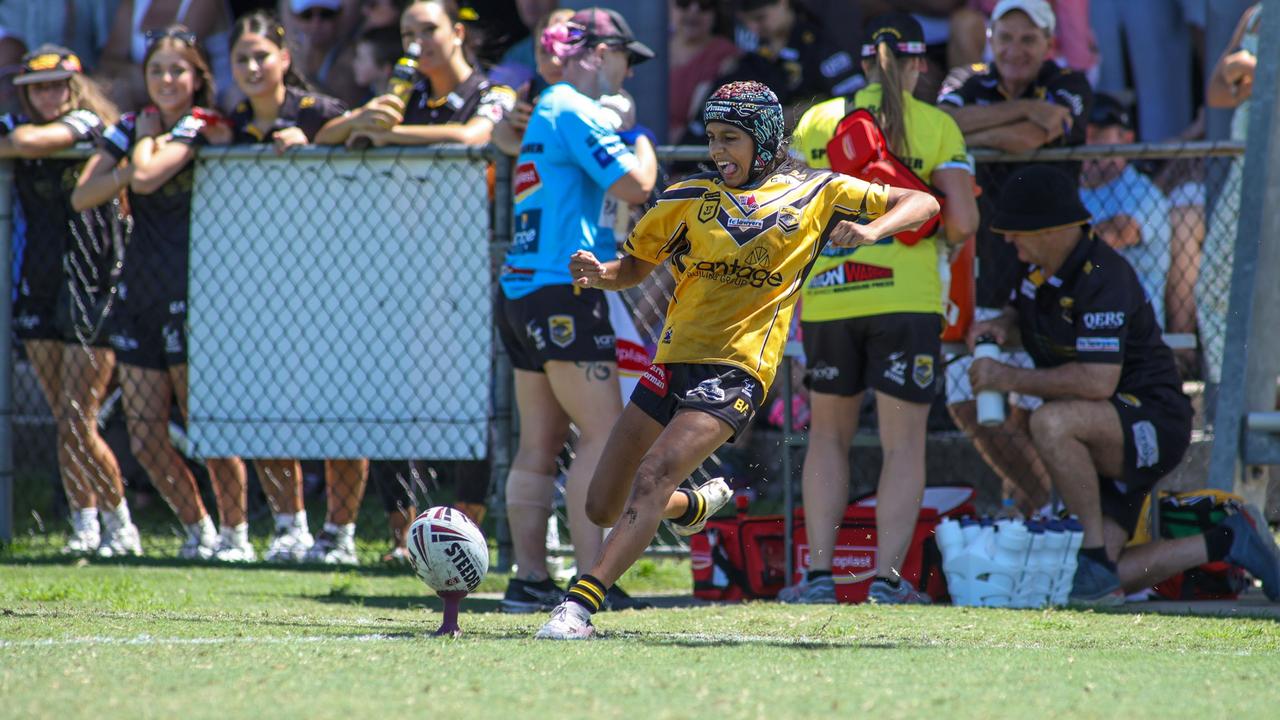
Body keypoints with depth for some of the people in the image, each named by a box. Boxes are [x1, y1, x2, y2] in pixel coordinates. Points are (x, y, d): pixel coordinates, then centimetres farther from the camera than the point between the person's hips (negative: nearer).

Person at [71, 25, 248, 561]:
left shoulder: (202, 126, -6)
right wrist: (135, 152, -10)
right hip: (141, 294, 6)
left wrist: (147, 140, -2)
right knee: (145, 437, 5)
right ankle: (197, 529, 22)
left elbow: (147, 177, -21)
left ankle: (234, 532, 9)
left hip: (193, 294, -6)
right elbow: (82, 196, 1)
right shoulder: (129, 127, 11)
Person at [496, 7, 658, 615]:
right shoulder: (576, 111, -10)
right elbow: (635, 184, -16)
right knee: (603, 432, -10)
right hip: (563, 291, -10)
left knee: (540, 443, 8)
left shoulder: (547, 110, 20)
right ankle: (589, 578, -14)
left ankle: (529, 578, 7)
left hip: (520, 291, 10)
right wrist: (641, 137, 2)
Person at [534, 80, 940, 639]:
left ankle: (580, 605, -30)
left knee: (653, 477, -26)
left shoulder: (817, 193, 5)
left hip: (737, 370, -5)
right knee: (604, 509, 6)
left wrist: (870, 231, -12)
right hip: (674, 360, 5)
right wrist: (597, 274, -4)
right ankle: (696, 505, 39)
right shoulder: (688, 199, 11)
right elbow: (634, 267, 19)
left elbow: (922, 204, 8)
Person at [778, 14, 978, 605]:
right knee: (904, 444, 3)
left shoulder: (817, 120, 7)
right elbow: (963, 221, -6)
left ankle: (819, 572, 6)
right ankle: (887, 576, -7)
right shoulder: (936, 126, 1)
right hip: (906, 299, -2)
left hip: (827, 296, 2)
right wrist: (943, 235, 15)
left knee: (828, 434, 15)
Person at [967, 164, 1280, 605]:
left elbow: (1098, 381, -32)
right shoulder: (1041, 267, 6)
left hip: (1154, 425, -10)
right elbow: (1021, 314, 27)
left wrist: (1011, 378, -26)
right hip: (1103, 438, 10)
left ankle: (1096, 555, -28)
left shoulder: (1103, 278, -23)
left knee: (1050, 423, -39)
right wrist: (1002, 327, 2)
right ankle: (1229, 544, 16)